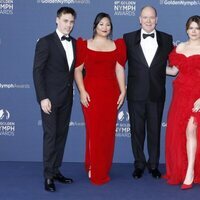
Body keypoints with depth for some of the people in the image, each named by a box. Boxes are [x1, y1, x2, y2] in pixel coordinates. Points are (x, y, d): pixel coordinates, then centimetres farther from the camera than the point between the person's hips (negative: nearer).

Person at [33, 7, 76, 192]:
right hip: (50, 97, -5)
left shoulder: (75, 43, 9)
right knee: (50, 135, -3)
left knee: (61, 134, 9)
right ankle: (48, 176, 5)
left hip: (66, 97, 6)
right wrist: (43, 97, -17)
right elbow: (37, 71, -11)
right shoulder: (45, 42, -8)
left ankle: (56, 170, 19)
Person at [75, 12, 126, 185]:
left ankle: (104, 170, 20)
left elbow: (119, 70, 7)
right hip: (91, 92, -2)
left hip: (111, 92, 3)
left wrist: (123, 91, -1)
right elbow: (78, 70, 0)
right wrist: (82, 91, -10)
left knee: (108, 131, 6)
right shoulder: (85, 45, 3)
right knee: (94, 131, -2)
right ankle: (94, 171, 11)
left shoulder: (117, 45, 10)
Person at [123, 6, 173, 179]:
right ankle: (139, 164, 24)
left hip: (157, 94, 1)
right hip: (136, 93, 0)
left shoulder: (167, 39, 2)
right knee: (137, 130, 9)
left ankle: (154, 165, 24)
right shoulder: (128, 38, -1)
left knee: (155, 130, 10)